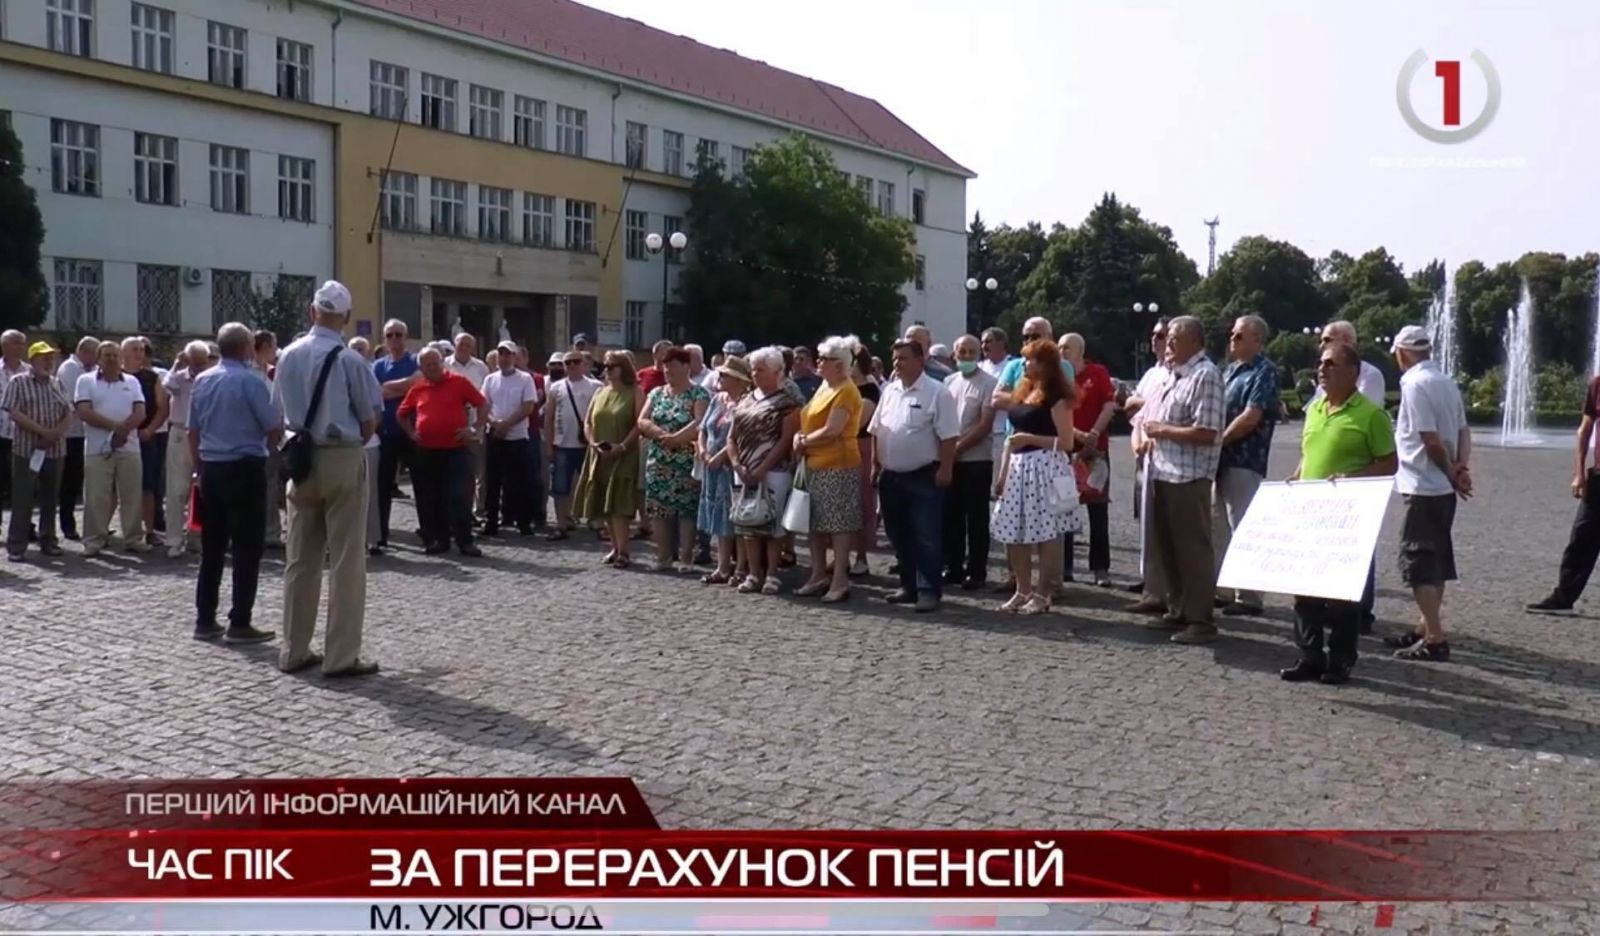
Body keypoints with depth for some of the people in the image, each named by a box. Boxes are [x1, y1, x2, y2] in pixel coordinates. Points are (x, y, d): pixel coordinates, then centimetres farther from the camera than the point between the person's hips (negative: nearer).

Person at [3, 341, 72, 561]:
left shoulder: (57, 385, 13)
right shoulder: (18, 383, -1)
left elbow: (68, 415, 8)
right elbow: (13, 413, -10)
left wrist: (56, 433, -10)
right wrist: (43, 431, -17)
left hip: (55, 450, 4)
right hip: (26, 450, -4)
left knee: (50, 498, 10)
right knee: (22, 499, -2)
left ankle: (48, 540, 19)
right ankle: (16, 546, 2)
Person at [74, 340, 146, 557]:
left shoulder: (132, 382, 11)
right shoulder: (86, 381, 3)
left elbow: (140, 413, 2)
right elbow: (84, 412, -8)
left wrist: (124, 429, -16)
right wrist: (115, 426, -15)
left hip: (129, 448, 2)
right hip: (97, 449, -2)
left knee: (132, 496, 5)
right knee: (96, 497, -1)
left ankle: (133, 539, 12)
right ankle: (93, 541, 5)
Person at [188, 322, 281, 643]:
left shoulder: (201, 381, 8)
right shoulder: (250, 381, -12)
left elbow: (191, 431, 12)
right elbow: (274, 428, -11)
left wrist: (199, 466, 20)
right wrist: (282, 420, 10)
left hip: (211, 469, 7)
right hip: (245, 470, -7)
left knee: (212, 548, 12)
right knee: (246, 548, -1)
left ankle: (205, 621, 15)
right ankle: (239, 624, -2)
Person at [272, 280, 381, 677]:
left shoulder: (288, 356, 4)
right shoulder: (349, 359, -11)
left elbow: (279, 413, 10)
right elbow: (370, 420, -5)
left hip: (301, 458, 5)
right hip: (343, 459, -5)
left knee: (300, 559, 11)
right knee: (345, 561, 0)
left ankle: (294, 651, 17)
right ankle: (341, 656, 1)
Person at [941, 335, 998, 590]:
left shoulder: (988, 383, -6)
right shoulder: (949, 382, 11)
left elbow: (985, 425, -12)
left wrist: (958, 447, -13)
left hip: (977, 459, -5)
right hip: (950, 459, 5)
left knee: (976, 518, 0)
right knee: (951, 515, 9)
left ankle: (977, 572, 6)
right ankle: (953, 568, 18)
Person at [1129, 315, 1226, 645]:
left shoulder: (1206, 375, -13)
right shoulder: (1176, 373, 15)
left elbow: (1206, 433, -22)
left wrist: (1162, 429, -14)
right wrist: (1153, 435, 6)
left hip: (1189, 477, -9)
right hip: (1164, 472, 9)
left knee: (1193, 548, -3)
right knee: (1167, 547, 14)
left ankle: (1201, 620, 3)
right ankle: (1178, 609, 24)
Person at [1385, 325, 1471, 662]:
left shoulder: (1414, 384, -16)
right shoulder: (1446, 382, 12)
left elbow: (1431, 438, -19)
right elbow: (1463, 430, 10)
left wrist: (1451, 474, -7)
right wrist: (1461, 466, -4)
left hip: (1423, 487, -9)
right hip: (1443, 488, 9)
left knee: (1418, 561, -5)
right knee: (1436, 559, 16)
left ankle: (1434, 640, -6)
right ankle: (1427, 629, 25)